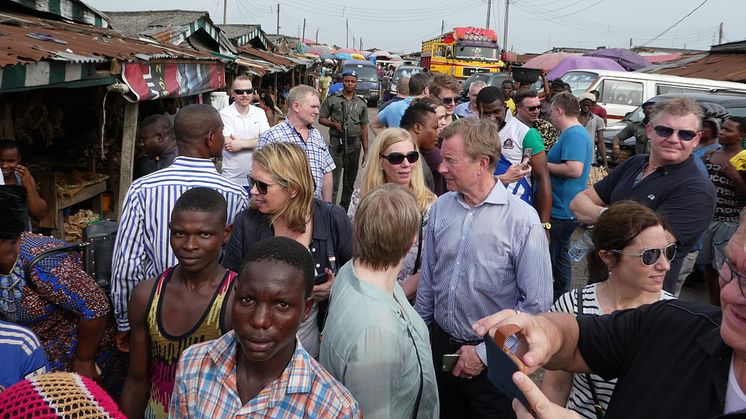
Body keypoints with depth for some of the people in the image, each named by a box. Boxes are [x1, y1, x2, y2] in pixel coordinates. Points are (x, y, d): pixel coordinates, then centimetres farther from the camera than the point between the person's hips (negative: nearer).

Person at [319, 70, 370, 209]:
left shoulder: (361, 103, 12)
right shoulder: (332, 99, 4)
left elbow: (364, 128, 12)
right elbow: (321, 119, 7)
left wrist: (366, 151, 9)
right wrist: (334, 124, -13)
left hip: (354, 144, 3)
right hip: (336, 142, -3)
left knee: (350, 179, 10)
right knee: (333, 178, -8)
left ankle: (345, 207, 22)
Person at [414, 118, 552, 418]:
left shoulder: (522, 219, -18)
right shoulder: (440, 207, -4)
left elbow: (536, 303, -16)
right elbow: (428, 278, 6)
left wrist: (484, 352, -14)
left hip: (491, 359, -4)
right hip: (440, 345, 4)